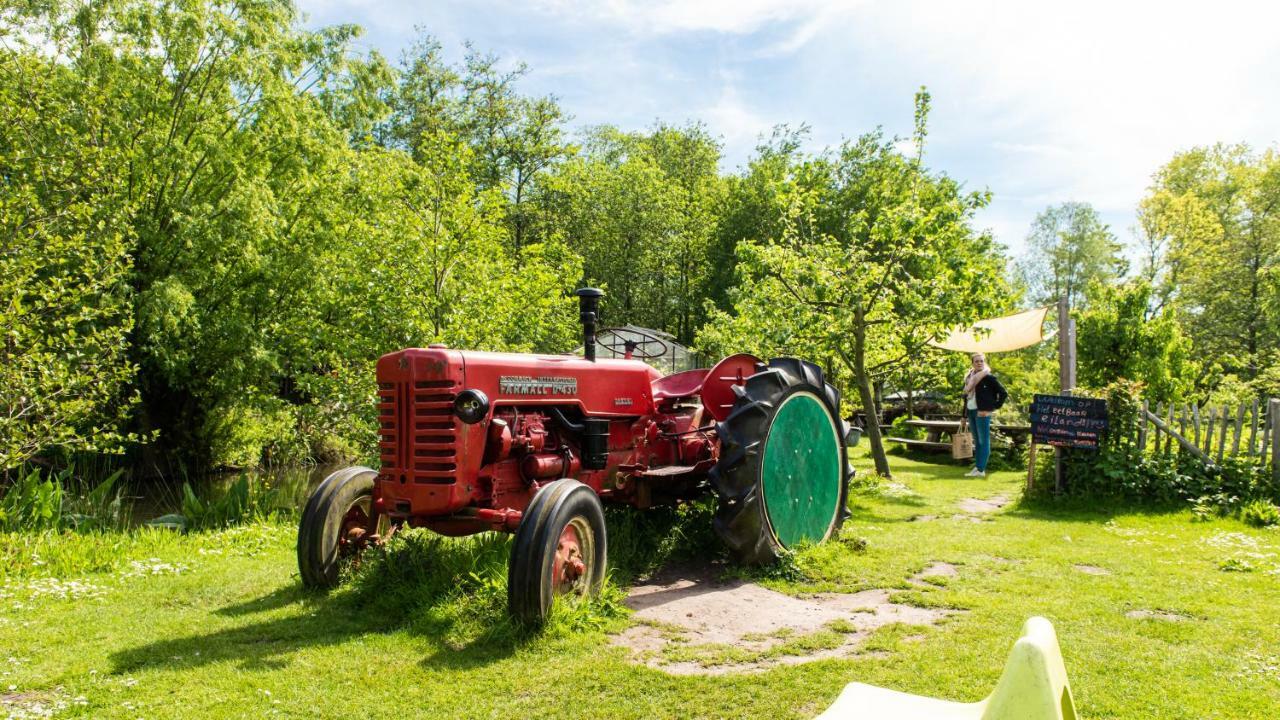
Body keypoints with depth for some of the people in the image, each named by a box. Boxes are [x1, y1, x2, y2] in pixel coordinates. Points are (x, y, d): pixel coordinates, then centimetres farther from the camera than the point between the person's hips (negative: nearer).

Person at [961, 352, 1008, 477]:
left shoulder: (989, 377, -7)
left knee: (983, 441, -4)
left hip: (982, 413, -7)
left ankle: (981, 470, -5)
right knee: (977, 441, 12)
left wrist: (994, 407, -8)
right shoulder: (969, 377, 13)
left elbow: (1003, 393, -8)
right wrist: (964, 415, 13)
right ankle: (977, 467, 16)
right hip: (971, 412, 7)